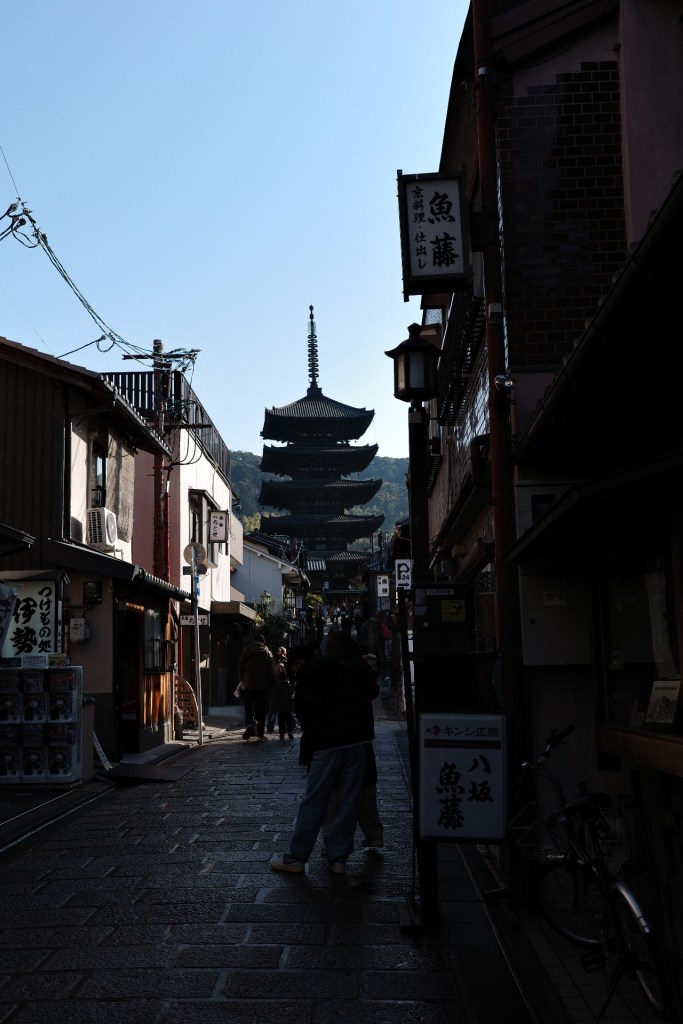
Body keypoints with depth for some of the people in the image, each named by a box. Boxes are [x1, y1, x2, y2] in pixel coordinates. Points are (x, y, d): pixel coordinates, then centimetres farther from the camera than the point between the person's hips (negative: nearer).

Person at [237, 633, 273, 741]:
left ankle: (250, 724, -16)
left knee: (248, 708, 10)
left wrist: (243, 682, 15)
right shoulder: (267, 653, -1)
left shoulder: (246, 651, 4)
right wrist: (270, 687, 5)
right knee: (261, 709, 5)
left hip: (249, 685, 1)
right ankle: (260, 733, 4)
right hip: (263, 686, -1)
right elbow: (270, 671, -1)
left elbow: (240, 669, 5)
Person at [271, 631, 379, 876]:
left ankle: (296, 857, 7)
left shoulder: (312, 673, 6)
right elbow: (373, 692, 21)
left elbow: (299, 708, 10)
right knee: (349, 801, 6)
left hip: (325, 742, 0)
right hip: (356, 740, 0)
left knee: (313, 801, 3)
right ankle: (338, 858, 7)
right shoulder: (360, 671, 6)